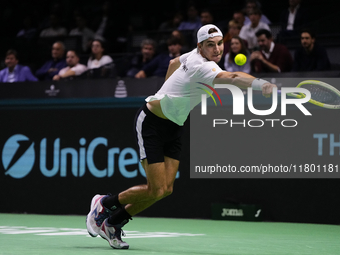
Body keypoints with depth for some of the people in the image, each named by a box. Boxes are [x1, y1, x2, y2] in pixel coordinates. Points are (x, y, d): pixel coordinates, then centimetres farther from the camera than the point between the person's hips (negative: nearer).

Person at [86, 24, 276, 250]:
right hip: (151, 123, -9)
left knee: (166, 189, 0)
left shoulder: (194, 56, -1)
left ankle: (114, 222, 16)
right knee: (157, 190, -11)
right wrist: (261, 85, -65)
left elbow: (174, 62, 21)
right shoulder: (202, 66, -30)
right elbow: (232, 77, -50)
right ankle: (104, 203, 14)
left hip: (173, 127, 9)